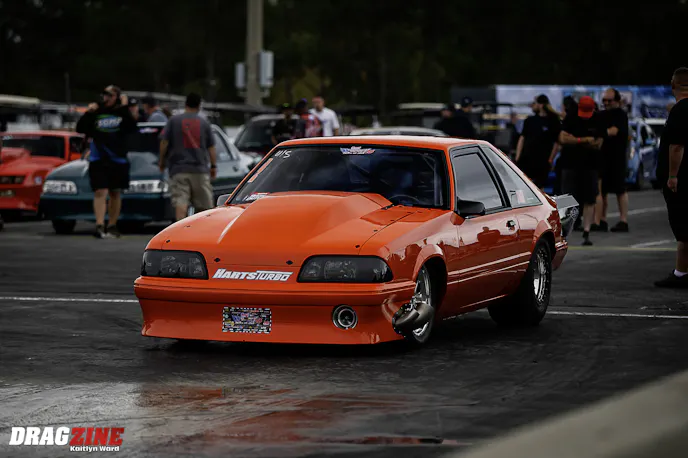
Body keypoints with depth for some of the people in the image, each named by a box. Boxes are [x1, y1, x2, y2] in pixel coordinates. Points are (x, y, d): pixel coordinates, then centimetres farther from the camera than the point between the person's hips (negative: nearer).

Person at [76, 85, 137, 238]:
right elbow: (80, 128, 1)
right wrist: (89, 113, -10)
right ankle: (99, 226, -23)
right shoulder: (96, 113, 5)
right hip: (98, 161, -1)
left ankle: (112, 226, 20)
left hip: (118, 160, 1)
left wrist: (125, 109, -14)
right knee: (100, 193, -12)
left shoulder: (122, 113, 4)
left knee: (115, 193, 10)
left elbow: (132, 128, -14)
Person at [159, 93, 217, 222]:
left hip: (179, 169, -1)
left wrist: (162, 162, 12)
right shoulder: (204, 123, 8)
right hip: (200, 169, 1)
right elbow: (211, 147, 7)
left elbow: (164, 143, 1)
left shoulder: (174, 121, 4)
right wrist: (213, 166, 14)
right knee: (203, 205, 11)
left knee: (180, 202, -12)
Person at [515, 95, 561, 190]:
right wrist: (517, 158, 3)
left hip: (542, 163, -4)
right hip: (525, 160, 4)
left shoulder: (553, 122, -2)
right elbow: (522, 139, 11)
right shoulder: (530, 120, 11)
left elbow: (557, 143, -3)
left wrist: (550, 159, -10)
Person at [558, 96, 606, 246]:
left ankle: (586, 232, 2)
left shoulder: (598, 122, 1)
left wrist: (574, 140, -11)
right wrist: (584, 140, -15)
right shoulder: (570, 119, 1)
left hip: (590, 166, 1)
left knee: (589, 200, -1)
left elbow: (598, 144, -6)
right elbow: (563, 139, -8)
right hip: (570, 164, -1)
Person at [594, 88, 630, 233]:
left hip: (616, 157, -7)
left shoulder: (620, 115, -4)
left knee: (620, 190, -1)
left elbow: (614, 131, -19)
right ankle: (601, 221, 9)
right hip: (601, 155, 7)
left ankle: (624, 221, 1)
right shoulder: (601, 115, 17)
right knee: (600, 190, 4)